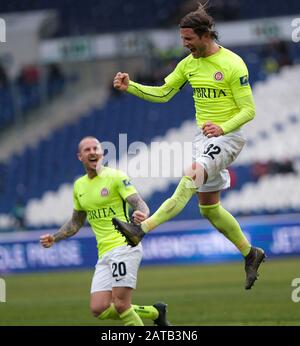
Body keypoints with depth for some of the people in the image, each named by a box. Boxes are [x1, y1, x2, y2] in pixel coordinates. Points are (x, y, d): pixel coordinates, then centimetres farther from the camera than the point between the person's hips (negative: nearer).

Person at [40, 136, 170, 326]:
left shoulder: (116, 177, -4)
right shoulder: (79, 186, 15)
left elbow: (140, 204, -14)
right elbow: (77, 222, 28)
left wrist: (142, 214, -37)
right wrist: (54, 238, 14)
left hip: (124, 247, -7)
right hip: (104, 254, 7)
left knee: (121, 305, -16)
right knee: (99, 309, -4)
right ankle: (155, 312, 15)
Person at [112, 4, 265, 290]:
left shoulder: (233, 65, -13)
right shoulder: (189, 63, 7)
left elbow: (248, 110, -13)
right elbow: (162, 94, 14)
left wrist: (222, 128, -28)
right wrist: (130, 86, -1)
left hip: (227, 136, -8)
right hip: (203, 137, 8)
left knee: (192, 176, -31)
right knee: (209, 207, 9)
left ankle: (141, 229, -45)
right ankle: (250, 253, 26)